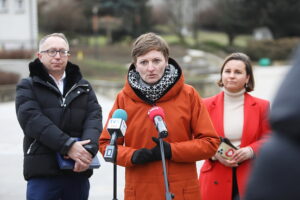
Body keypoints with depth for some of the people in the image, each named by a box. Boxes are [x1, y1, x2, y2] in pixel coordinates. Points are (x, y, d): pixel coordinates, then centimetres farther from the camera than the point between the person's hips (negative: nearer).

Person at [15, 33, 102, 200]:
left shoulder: (83, 87, 17)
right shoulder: (28, 87, 7)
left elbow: (94, 118, 1)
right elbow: (32, 119, -10)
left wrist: (89, 149, -20)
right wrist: (68, 145, -22)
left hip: (79, 171, 3)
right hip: (42, 173, -3)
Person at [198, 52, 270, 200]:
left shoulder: (261, 106, 5)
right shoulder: (207, 105, 4)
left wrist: (251, 150, -11)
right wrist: (214, 154, -10)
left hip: (249, 181, 0)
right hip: (216, 182, 0)